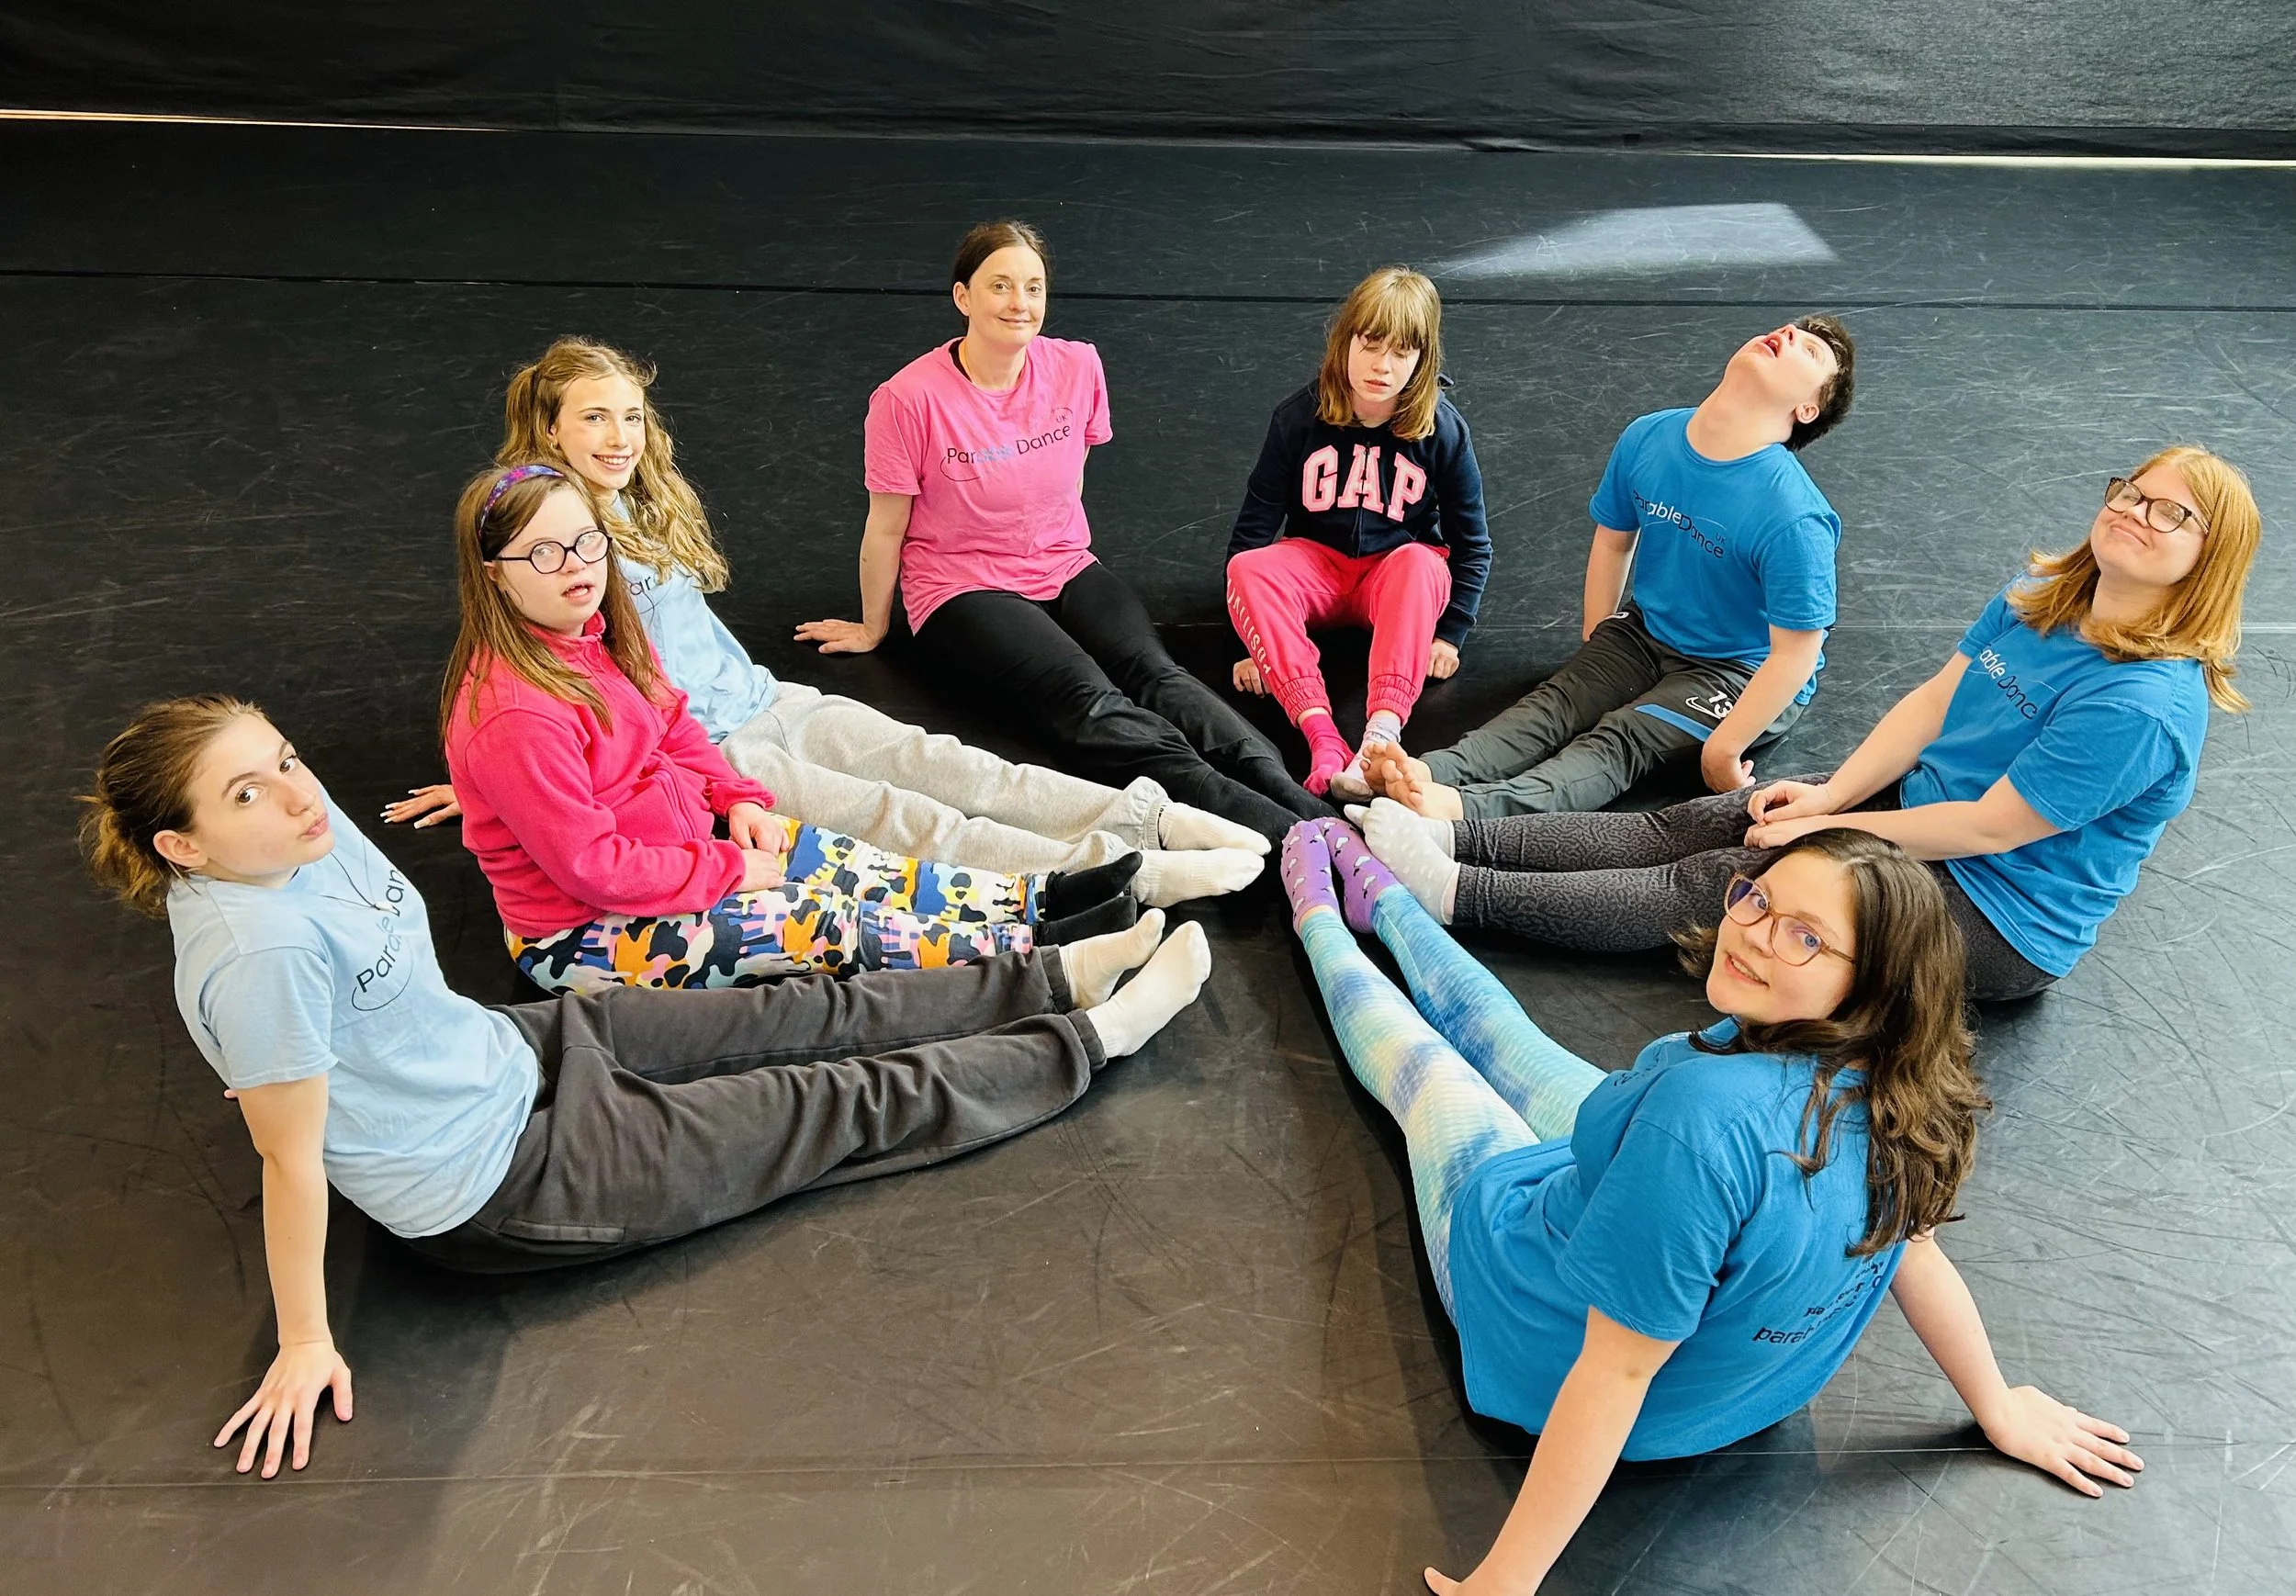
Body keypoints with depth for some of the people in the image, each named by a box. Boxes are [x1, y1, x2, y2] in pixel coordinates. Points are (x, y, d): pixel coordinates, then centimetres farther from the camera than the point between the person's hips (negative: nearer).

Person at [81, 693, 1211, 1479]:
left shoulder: (299, 834, -10)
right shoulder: (259, 950, -35)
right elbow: (291, 1156, -26)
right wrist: (304, 1344, -16)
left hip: (513, 1047, 8)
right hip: (505, 1187, -8)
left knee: (812, 1014, 11)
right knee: (852, 1106, 0)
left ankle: (1055, 978, 28)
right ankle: (1094, 1038, 15)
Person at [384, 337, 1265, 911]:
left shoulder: (643, 504, 16)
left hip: (762, 698, 8)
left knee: (936, 760, -12)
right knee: (896, 814, -20)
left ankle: (1151, 817, -23)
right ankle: (1125, 872, -31)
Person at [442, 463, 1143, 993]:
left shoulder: (595, 637, -1)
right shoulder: (515, 717, -31)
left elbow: (672, 726, 14)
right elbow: (591, 866, -28)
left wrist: (738, 799, -1)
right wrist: (729, 870, -19)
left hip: (667, 842, 9)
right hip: (583, 934, -9)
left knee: (838, 862, 0)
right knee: (819, 921, -15)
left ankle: (1034, 899, 3)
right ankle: (1031, 950, -12)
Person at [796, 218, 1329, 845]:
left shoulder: (1076, 367, 0)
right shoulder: (910, 399, -13)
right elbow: (886, 528, -2)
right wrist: (872, 628, 9)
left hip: (1066, 570, 5)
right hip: (962, 591, -5)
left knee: (1153, 672, -25)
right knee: (1090, 701, -31)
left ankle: (1304, 806, -46)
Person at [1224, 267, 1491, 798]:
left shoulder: (1442, 429, -10)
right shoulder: (1301, 417, -10)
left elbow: (1472, 543, -1)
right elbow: (1256, 523, -7)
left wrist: (1450, 632, -10)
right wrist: (1254, 639, -11)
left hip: (1399, 572, -1)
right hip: (1316, 563, 1)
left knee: (1421, 562, -38)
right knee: (1246, 569, -32)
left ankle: (1382, 731, -53)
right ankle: (1320, 731, -47)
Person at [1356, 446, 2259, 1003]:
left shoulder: (2144, 704, -26)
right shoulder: (2040, 599, 1)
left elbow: (1991, 828, -23)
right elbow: (1936, 699, 5)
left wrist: (1829, 830, -16)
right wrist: (1831, 794, -7)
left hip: (1999, 920, -8)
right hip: (1914, 800, 8)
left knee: (1717, 884, -18)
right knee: (1686, 826, -9)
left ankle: (1459, 893, -21)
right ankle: (1453, 835, -14)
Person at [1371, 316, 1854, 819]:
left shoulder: (1793, 518, -29)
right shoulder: (1648, 438, -10)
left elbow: (1795, 654, -24)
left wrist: (1722, 751, -20)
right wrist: (1596, 650, 11)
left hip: (1741, 671, -6)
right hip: (1646, 632, 6)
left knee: (1622, 740, -27)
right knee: (1555, 703, -18)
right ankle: (1432, 772, -42)